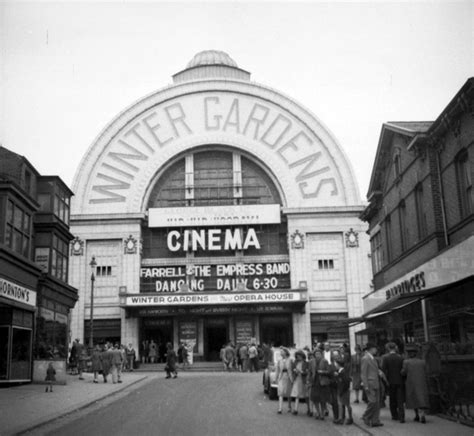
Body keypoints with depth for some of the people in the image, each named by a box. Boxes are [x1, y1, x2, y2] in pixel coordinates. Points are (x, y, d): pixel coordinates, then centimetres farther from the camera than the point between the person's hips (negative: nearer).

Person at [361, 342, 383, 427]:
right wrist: (366, 386, -17)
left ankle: (375, 421, 10)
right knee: (372, 402, -12)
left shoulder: (373, 359, 16)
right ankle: (366, 417, 6)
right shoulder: (365, 359, -12)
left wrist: (379, 371, 6)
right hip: (370, 384, -9)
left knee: (377, 403, 6)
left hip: (376, 384, 9)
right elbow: (363, 373, -14)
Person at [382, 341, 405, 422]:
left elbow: (383, 369, -12)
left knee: (392, 400, 14)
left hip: (391, 381, -1)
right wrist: (403, 379, 7)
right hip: (400, 381, 1)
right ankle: (401, 417, -5)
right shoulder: (400, 357, -3)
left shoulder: (385, 357, -8)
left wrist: (386, 380, -2)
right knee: (400, 400, 3)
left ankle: (395, 415, 20)